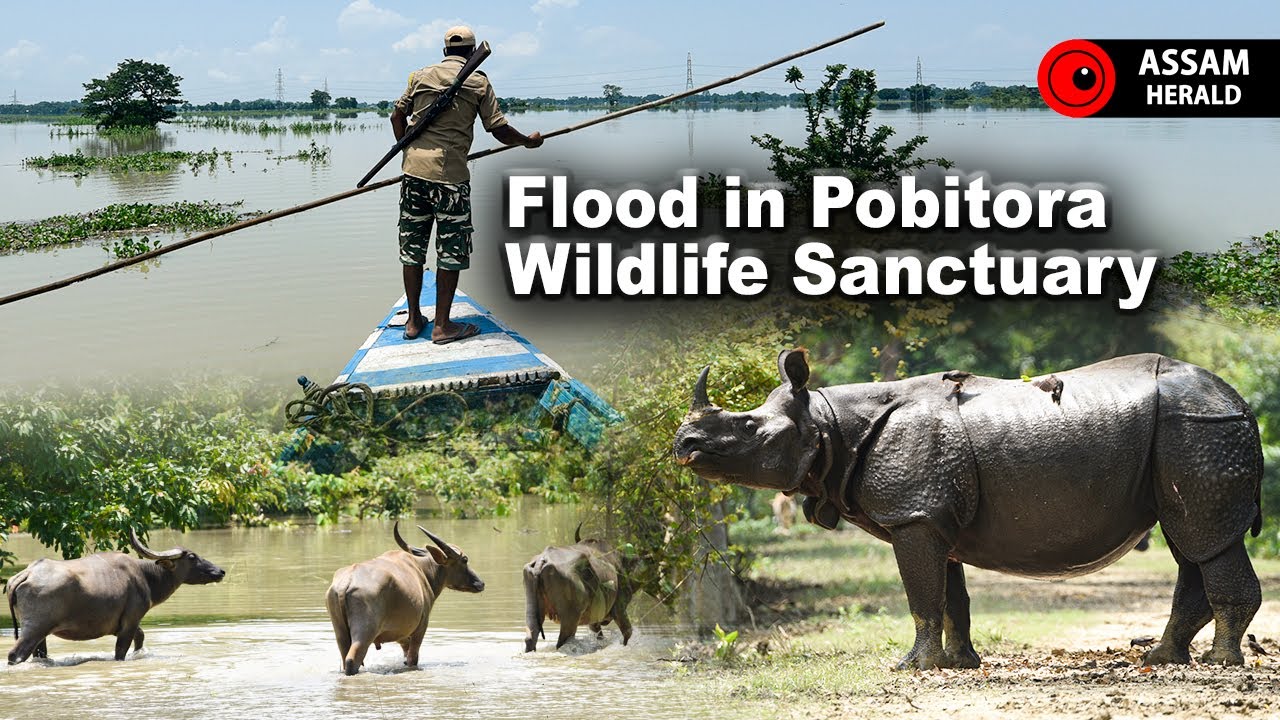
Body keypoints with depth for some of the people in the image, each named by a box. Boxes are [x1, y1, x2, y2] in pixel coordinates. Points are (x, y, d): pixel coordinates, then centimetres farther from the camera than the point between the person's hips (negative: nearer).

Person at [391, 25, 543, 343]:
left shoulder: (421, 76, 11)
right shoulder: (478, 82, 2)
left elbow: (397, 116, 13)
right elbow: (500, 130, 0)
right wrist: (529, 141, 18)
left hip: (414, 166, 4)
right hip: (450, 173, -4)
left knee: (412, 247, 11)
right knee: (451, 251, 3)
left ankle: (414, 320, 17)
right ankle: (442, 326, 3)